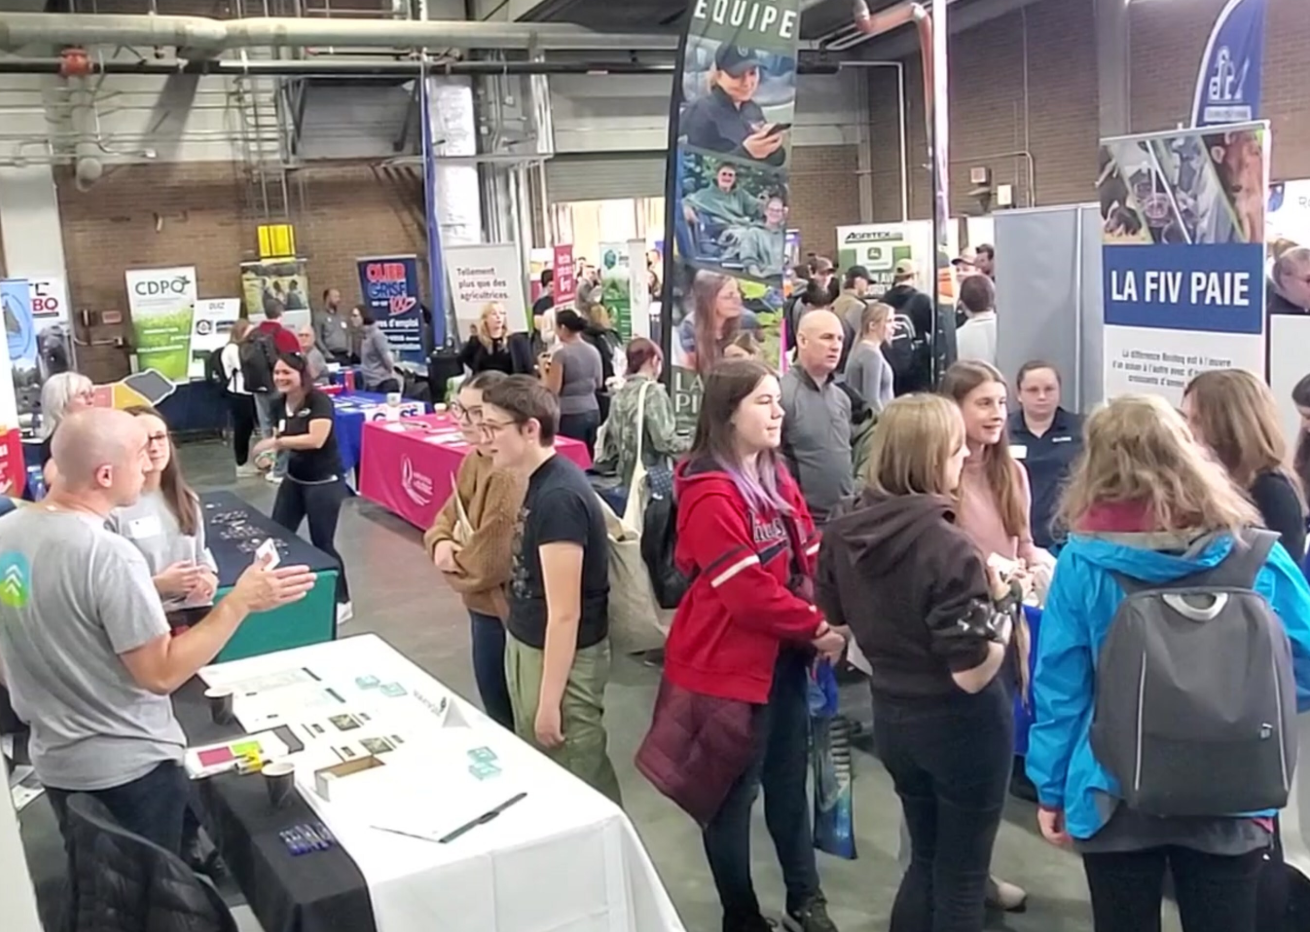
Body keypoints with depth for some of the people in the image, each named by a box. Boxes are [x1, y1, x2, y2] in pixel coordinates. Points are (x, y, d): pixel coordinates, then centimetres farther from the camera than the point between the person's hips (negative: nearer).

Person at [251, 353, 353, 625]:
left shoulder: (319, 401, -20)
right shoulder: (282, 404, 3)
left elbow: (316, 439, -32)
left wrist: (275, 441, -26)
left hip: (324, 483, -8)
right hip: (294, 480, 8)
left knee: (322, 544, -2)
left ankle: (342, 602, 15)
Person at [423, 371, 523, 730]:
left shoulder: (509, 475, -27)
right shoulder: (472, 460, 4)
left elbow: (489, 560, -26)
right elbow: (448, 515, 12)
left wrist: (453, 561, -7)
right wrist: (440, 542, -10)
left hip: (502, 608, -9)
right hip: (482, 603, 9)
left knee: (506, 714, 8)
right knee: (495, 704, 24)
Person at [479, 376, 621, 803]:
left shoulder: (558, 496, -25)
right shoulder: (540, 480, 4)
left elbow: (565, 614, -24)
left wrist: (549, 701, -20)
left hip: (561, 657, -10)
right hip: (526, 645, 10)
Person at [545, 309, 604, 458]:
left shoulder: (561, 354, -11)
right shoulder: (594, 351, 7)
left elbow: (552, 390, -11)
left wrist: (544, 370, 2)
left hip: (570, 414, -7)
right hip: (592, 411, 7)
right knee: (589, 457, 10)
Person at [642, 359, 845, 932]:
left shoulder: (777, 479, 7)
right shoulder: (710, 496, -21)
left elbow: (809, 557, 7)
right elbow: (747, 591, -25)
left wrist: (826, 621, -9)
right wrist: (816, 629, -16)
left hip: (783, 656, 8)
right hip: (729, 665, -8)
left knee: (789, 780, 19)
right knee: (731, 793, 9)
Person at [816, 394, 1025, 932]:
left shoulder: (843, 532, -5)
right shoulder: (948, 547, -25)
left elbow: (832, 623, 8)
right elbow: (974, 673, -24)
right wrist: (1006, 599, -12)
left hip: (892, 717, 6)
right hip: (961, 727, -6)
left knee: (925, 860, 25)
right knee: (962, 875, 14)